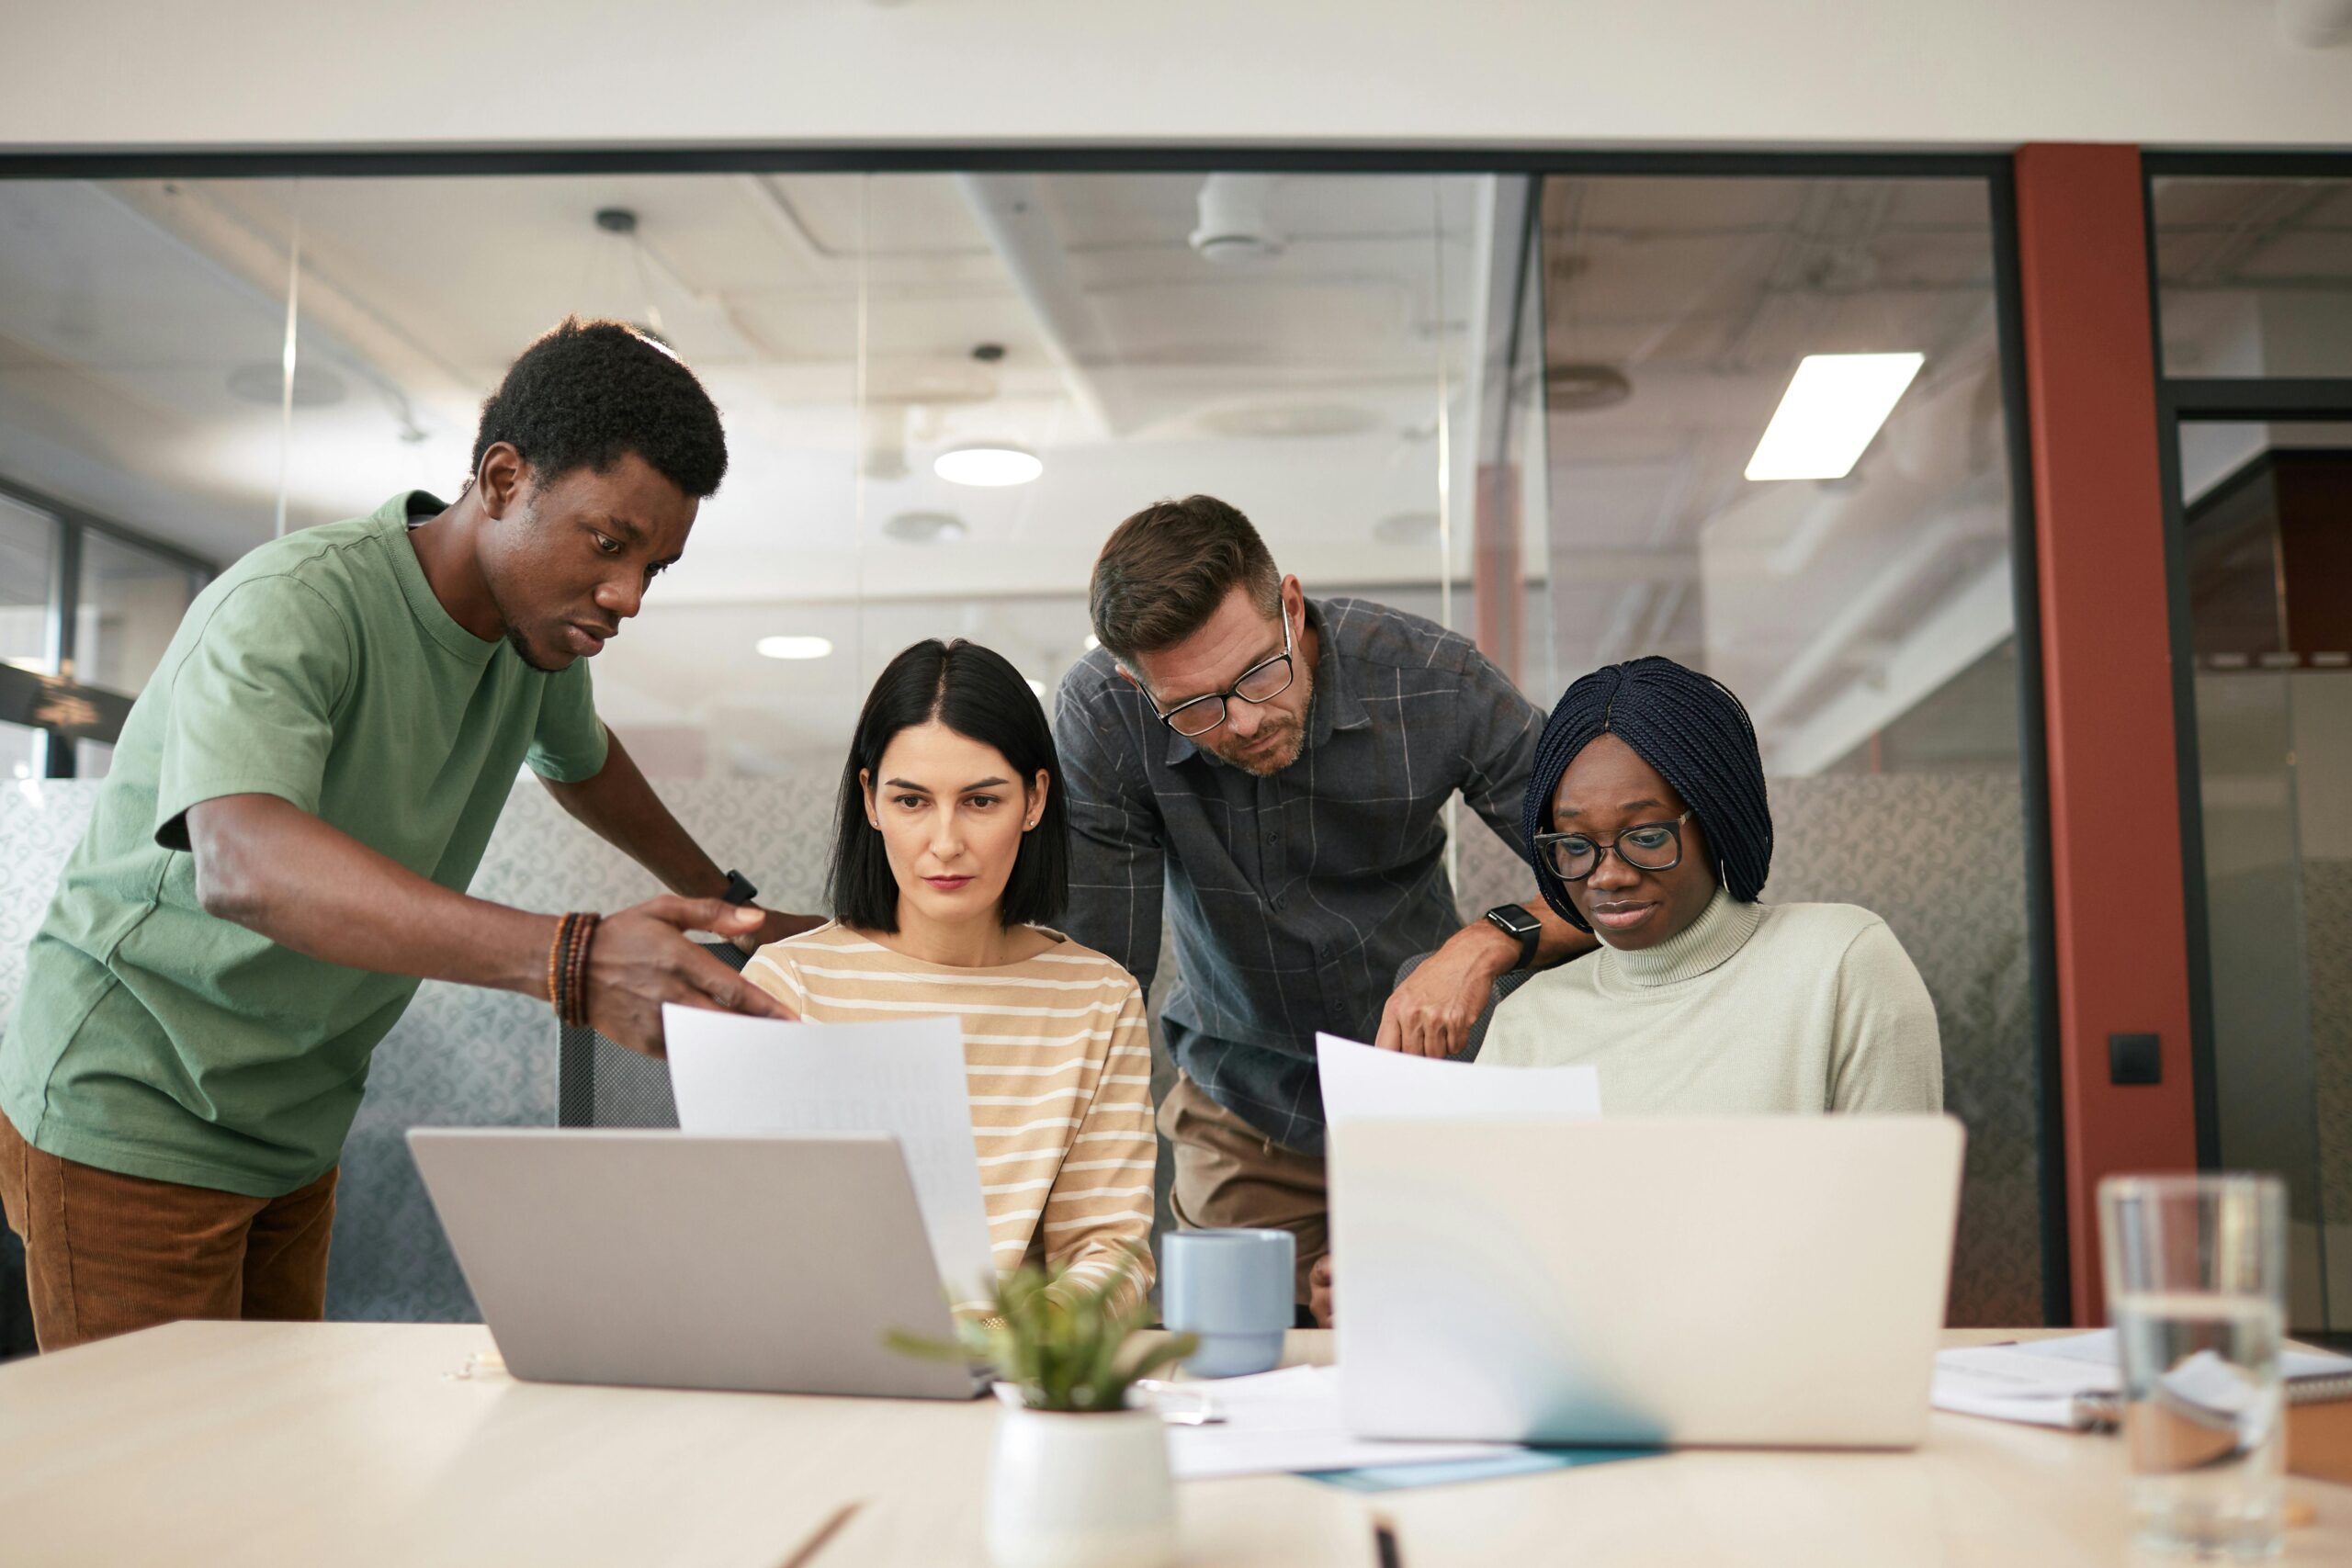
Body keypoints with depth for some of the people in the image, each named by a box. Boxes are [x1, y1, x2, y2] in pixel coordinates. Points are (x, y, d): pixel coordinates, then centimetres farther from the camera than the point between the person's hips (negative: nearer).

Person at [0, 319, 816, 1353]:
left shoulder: (539, 622, 1)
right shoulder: (291, 607, -25)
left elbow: (577, 758, 25)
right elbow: (242, 864, -44)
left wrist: (724, 900, 29)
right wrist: (571, 960, -56)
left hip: (295, 1131, 7)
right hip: (130, 1117, -7)